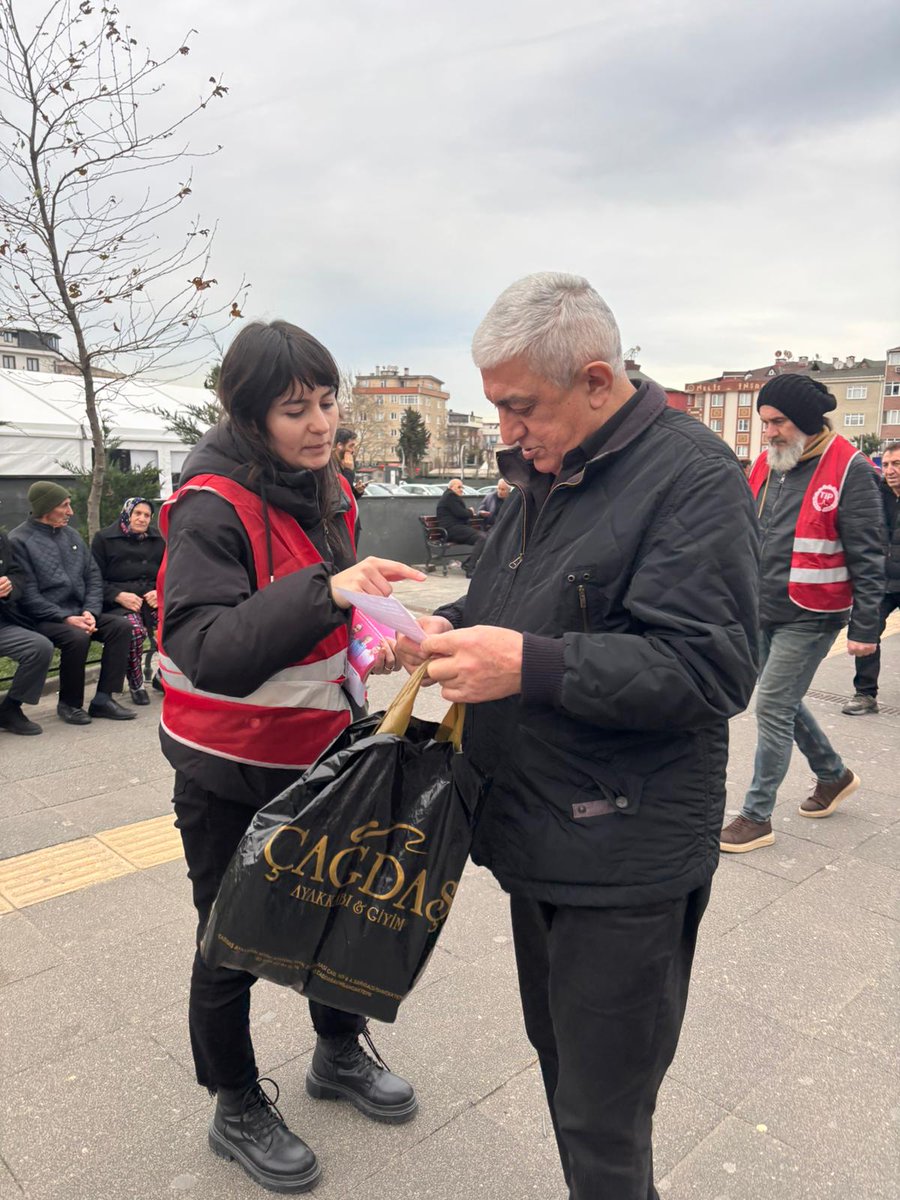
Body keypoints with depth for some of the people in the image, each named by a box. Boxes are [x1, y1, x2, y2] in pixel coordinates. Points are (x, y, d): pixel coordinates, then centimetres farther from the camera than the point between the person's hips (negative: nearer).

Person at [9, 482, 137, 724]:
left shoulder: (71, 535, 13)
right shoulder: (19, 541, -7)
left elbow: (93, 576, 10)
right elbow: (28, 594, -14)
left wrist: (90, 611, -7)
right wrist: (65, 618, -21)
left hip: (78, 612, 6)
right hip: (43, 619, -6)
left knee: (121, 626, -16)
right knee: (77, 637, -33)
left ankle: (103, 698, -12)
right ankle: (69, 703, -10)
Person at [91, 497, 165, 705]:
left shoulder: (157, 540, 19)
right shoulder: (104, 538, 7)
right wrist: (119, 596, -14)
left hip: (152, 600, 4)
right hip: (117, 603, -4)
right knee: (134, 629, -37)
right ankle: (136, 685, -14)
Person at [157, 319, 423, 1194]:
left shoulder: (327, 491, 2)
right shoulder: (212, 508, -22)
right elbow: (207, 651, -34)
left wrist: (370, 639, 2)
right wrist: (326, 591, -44)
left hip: (316, 753, 7)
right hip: (230, 772, -7)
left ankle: (339, 1055, 48)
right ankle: (236, 1110, 38)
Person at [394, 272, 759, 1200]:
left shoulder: (693, 477, -15)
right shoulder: (542, 472, 11)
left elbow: (709, 668, -23)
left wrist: (529, 666, -29)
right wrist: (453, 627, 0)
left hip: (624, 862, -8)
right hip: (537, 836, 9)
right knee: (556, 1055, 25)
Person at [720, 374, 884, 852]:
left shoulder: (849, 469, -13)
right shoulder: (766, 464, 7)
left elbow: (866, 556, -12)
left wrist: (864, 626, -13)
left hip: (810, 617, -7)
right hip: (763, 611, 7)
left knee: (773, 708, -4)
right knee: (783, 701, 18)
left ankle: (757, 817, 10)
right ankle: (834, 774, 42)